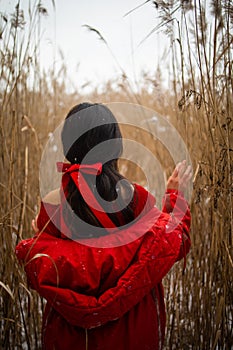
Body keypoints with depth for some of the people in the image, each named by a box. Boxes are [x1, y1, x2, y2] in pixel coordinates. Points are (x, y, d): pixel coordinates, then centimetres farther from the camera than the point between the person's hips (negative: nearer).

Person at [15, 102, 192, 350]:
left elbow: (41, 276, -8)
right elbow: (172, 247, -4)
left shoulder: (52, 204, -16)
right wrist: (175, 195, 6)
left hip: (72, 330, 0)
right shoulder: (135, 197, -17)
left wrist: (37, 239, 10)